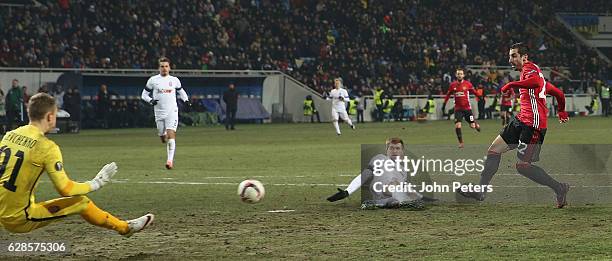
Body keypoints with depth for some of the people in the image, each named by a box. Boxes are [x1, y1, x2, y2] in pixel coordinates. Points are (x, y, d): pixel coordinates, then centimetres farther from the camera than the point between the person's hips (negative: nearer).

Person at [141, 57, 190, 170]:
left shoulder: (174, 80, 7)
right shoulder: (153, 80, 3)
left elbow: (181, 92, 23)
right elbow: (144, 95, 8)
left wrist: (186, 101, 5)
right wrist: (151, 101, -12)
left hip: (172, 112, -1)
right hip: (159, 113, 1)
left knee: (171, 135, -17)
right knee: (163, 138, 8)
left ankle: (170, 160, -17)